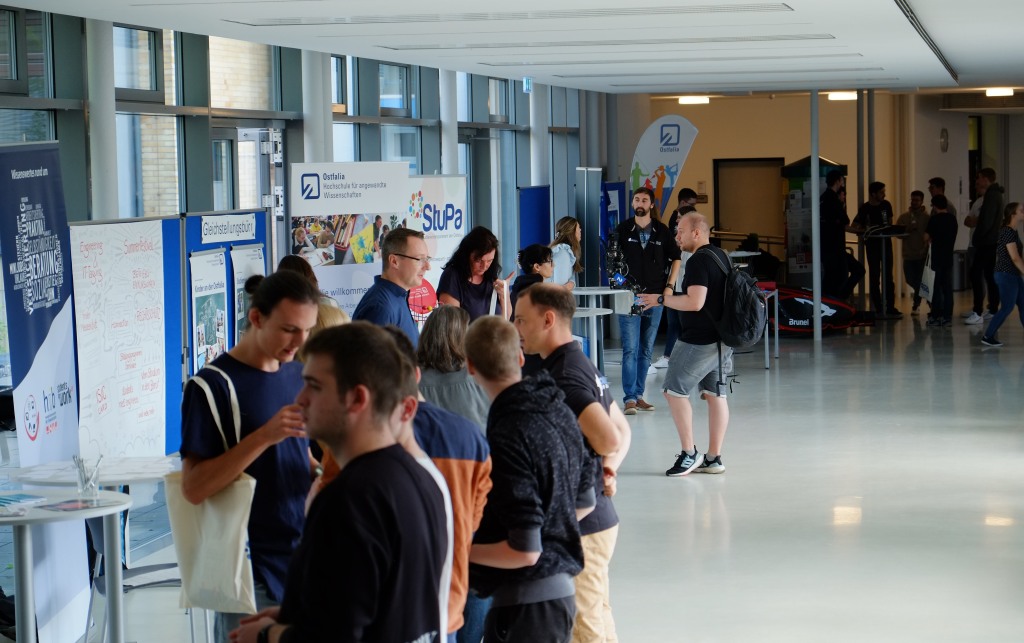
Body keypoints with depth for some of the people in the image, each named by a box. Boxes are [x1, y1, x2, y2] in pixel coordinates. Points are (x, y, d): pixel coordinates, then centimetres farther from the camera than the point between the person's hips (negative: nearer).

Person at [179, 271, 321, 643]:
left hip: (301, 555, 6)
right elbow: (194, 487, -17)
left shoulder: (299, 375, 10)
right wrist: (264, 436, -26)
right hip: (251, 569, -6)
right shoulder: (213, 385, -12)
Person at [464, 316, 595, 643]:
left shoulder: (508, 437, -22)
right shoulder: (560, 411, 5)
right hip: (562, 590, 9)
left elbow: (525, 551, -23)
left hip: (526, 601, -9)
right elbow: (585, 502, 18)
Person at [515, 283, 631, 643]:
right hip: (594, 514, 10)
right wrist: (609, 469, 4)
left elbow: (609, 439, -28)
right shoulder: (583, 365, 13)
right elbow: (622, 431, 21)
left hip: (578, 521, -10)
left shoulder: (562, 377, -19)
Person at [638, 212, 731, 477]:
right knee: (715, 394, 10)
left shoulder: (698, 261, -17)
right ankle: (713, 458, 11)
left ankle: (689, 453, 0)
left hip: (699, 341, -10)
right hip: (722, 339, 10)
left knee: (675, 391, -1)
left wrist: (661, 299, -17)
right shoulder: (722, 256, 13)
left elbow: (695, 302, -26)